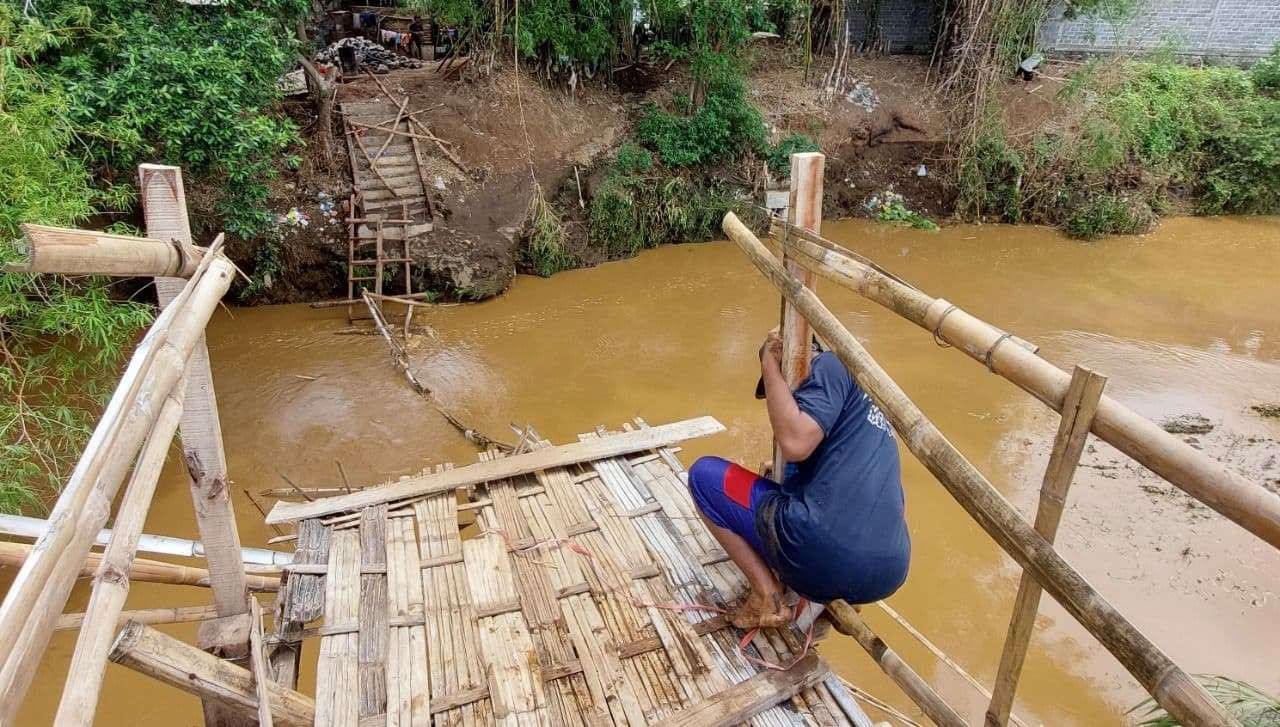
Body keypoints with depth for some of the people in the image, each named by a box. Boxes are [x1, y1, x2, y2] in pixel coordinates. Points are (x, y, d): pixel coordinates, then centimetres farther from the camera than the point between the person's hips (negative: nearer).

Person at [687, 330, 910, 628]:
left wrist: (769, 364, -3)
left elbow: (795, 444, -14)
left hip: (824, 556, -9)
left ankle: (767, 597, 1)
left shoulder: (831, 365, 0)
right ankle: (816, 599, 15)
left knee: (704, 473, 9)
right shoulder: (863, 403, 26)